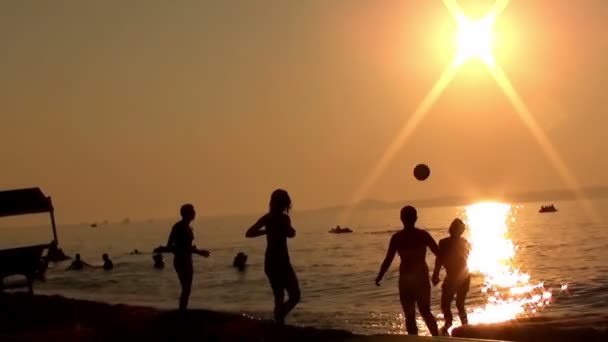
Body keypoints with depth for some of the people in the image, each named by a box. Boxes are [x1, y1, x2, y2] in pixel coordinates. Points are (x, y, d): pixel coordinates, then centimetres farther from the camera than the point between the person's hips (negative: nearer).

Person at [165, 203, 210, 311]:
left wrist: (199, 251, 22)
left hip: (187, 261, 9)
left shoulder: (188, 228, 13)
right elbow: (169, 246, -17)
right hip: (180, 261, -9)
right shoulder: (178, 227, -12)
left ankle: (183, 311, 15)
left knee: (187, 289, 10)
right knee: (186, 289, -12)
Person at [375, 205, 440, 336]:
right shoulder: (423, 235, -1)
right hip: (422, 277, 2)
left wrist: (379, 277, 2)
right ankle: (437, 337, 2)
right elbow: (439, 254, 0)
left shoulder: (397, 237, -7)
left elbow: (388, 260, -9)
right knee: (425, 312, 15)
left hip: (405, 279, -2)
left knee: (410, 315, 6)